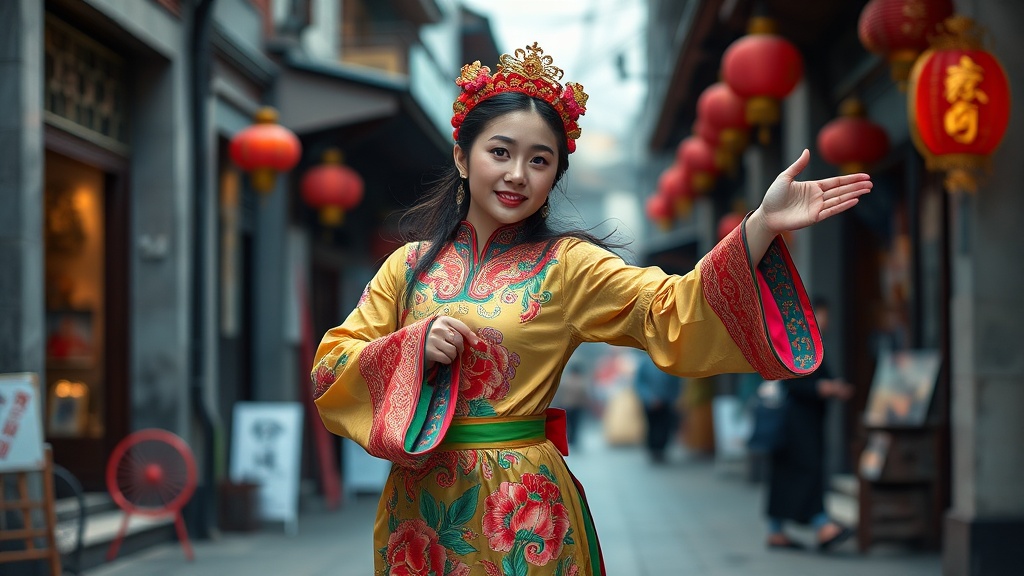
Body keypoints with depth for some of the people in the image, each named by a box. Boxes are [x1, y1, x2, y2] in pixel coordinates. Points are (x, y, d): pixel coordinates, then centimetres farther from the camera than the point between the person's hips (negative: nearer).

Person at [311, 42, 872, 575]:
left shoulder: (567, 266, -3)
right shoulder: (410, 265, 3)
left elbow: (672, 309, -17)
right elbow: (329, 371, 1)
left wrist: (762, 226, -30)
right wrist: (416, 347, -16)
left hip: (524, 519, -2)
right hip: (420, 510, 2)